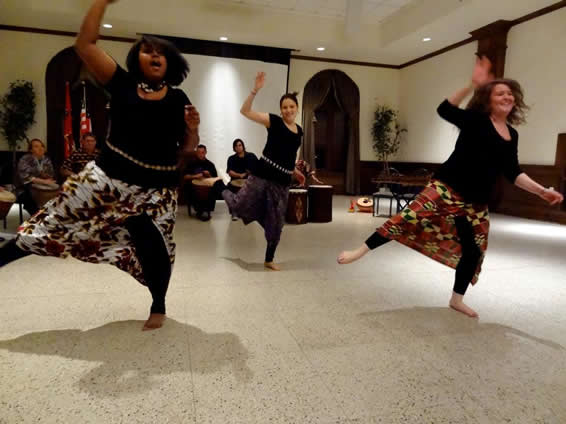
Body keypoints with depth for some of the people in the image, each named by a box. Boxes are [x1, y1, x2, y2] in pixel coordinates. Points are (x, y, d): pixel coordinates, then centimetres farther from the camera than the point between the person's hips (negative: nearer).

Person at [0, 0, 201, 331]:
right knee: (55, 219, 2)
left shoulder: (178, 99, 4)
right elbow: (85, 44, 0)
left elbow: (188, 147, 8)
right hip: (108, 176, 0)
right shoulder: (122, 83, 5)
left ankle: (158, 307, 28)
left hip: (156, 189, 0)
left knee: (154, 246, 3)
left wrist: (193, 128, -12)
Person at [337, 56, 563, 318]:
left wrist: (542, 191, 6)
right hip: (446, 188, -6)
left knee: (473, 250, 8)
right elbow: (445, 110, -20)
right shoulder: (476, 120, -3)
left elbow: (512, 173, 14)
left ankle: (457, 299, 26)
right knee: (409, 218, -22)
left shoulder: (512, 135, 13)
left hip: (476, 201, 7)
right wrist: (472, 85, -28)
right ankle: (360, 251, -11)